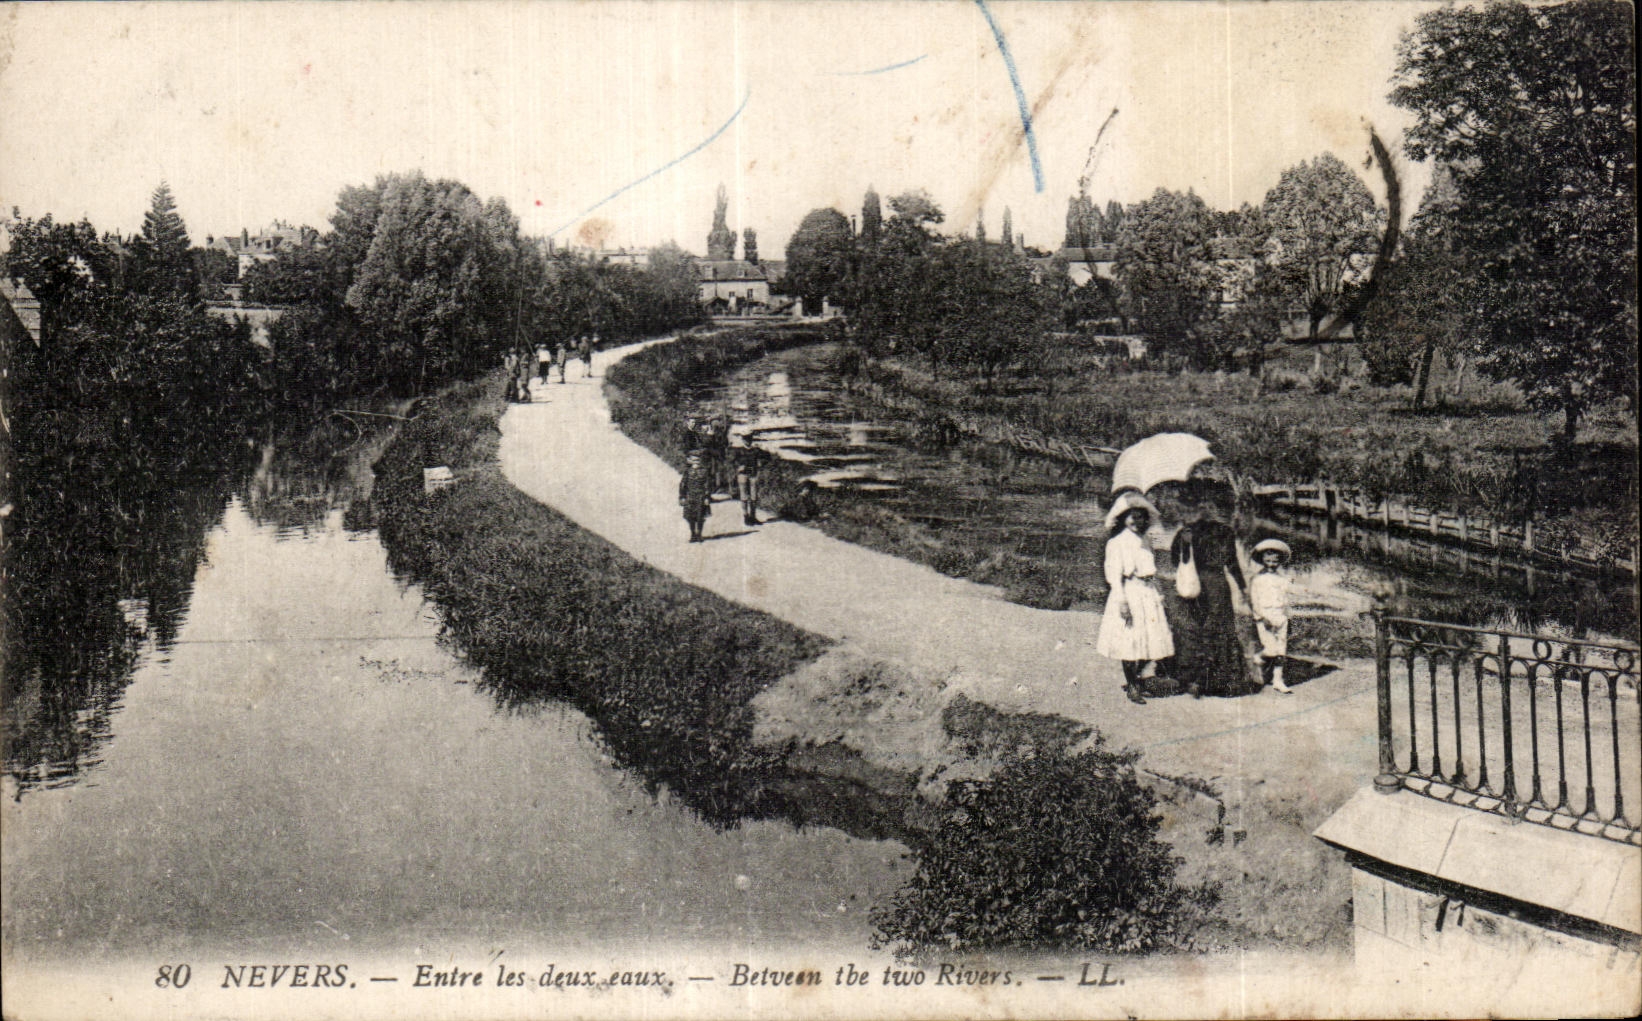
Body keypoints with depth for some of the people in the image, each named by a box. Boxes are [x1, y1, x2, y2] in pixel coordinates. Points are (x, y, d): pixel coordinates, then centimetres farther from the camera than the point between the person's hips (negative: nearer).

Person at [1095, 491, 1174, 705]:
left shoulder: (1145, 542, 16)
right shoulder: (1116, 543, -6)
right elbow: (1114, 575, -11)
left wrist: (1158, 596, 14)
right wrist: (1122, 602, -18)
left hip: (1148, 595, 7)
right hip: (1129, 593, -7)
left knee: (1150, 638, 5)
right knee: (1130, 641, -4)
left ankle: (1134, 680, 23)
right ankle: (1132, 687, 8)